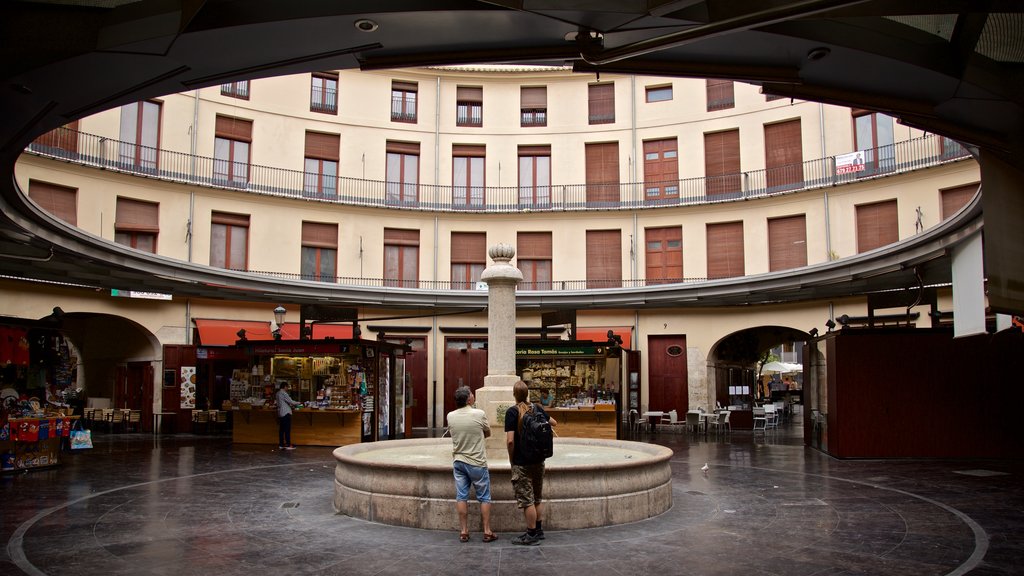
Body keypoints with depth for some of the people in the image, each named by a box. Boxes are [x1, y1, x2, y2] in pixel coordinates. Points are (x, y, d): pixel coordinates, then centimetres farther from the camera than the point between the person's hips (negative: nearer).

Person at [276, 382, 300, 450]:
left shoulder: (278, 393, 14)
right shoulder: (283, 393, -15)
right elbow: (290, 401, -15)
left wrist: (291, 404, 17)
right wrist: (298, 403, 1)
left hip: (280, 413, 9)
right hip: (285, 413, -9)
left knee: (281, 429, 10)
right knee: (287, 429, -6)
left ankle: (281, 445, 12)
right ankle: (288, 445, -5)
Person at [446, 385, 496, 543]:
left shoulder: (450, 416, -3)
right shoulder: (479, 414, -14)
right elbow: (488, 434, 2)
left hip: (458, 461, 4)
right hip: (477, 462, -4)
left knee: (461, 497, 8)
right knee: (484, 498, 7)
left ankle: (463, 532, 11)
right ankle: (487, 532, 9)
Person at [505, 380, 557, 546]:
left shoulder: (512, 412, -15)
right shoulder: (537, 408, 2)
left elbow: (510, 440, -20)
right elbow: (554, 423, 19)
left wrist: (511, 458, -4)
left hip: (521, 463, -6)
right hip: (538, 460, 6)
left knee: (527, 500, 2)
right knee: (538, 498, 17)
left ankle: (532, 535, 8)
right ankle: (538, 530, 26)